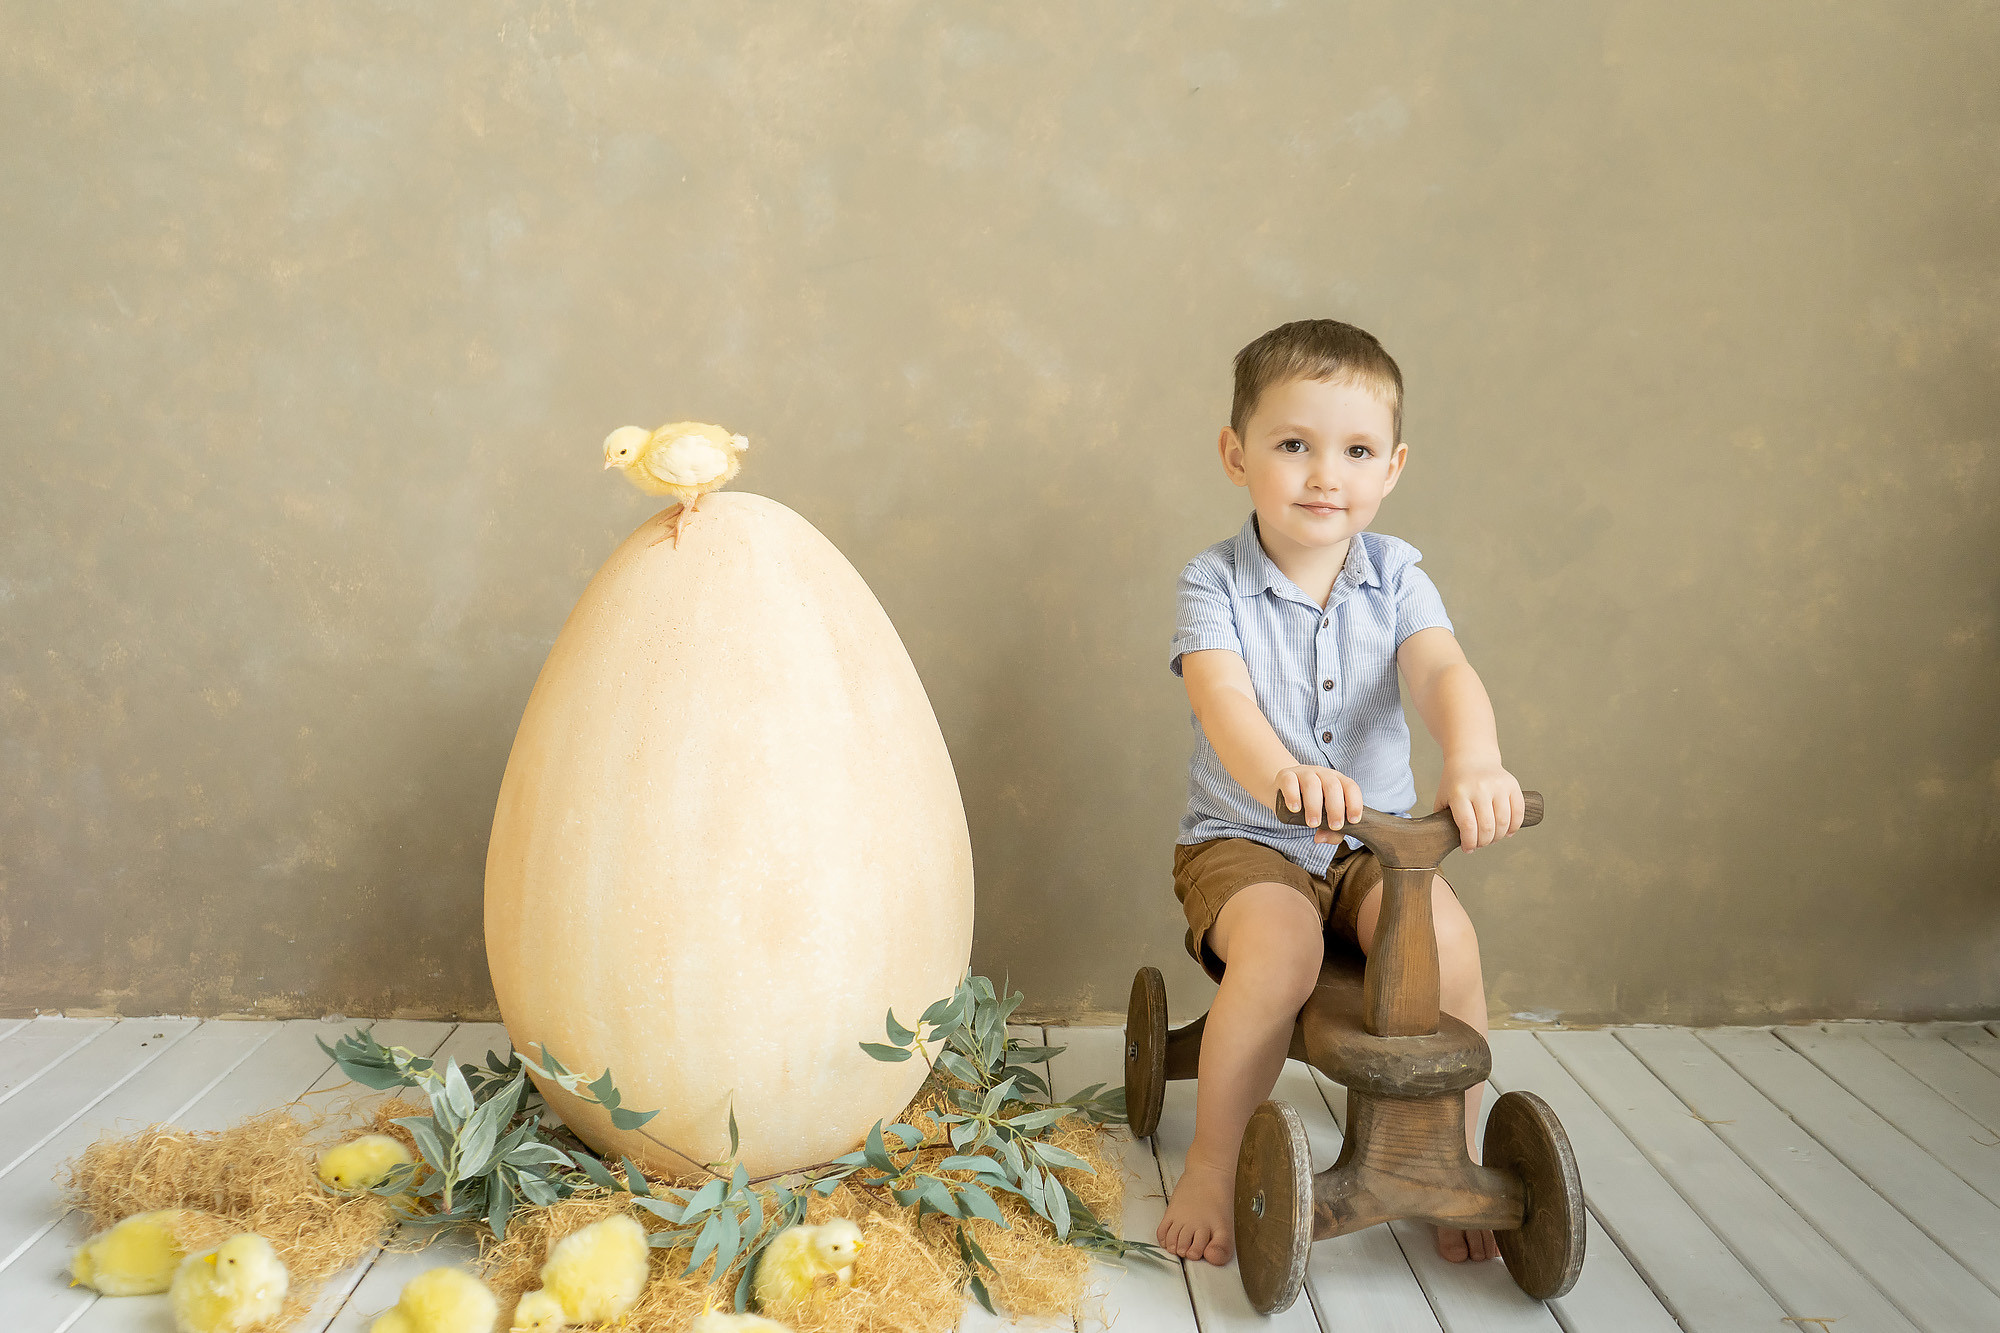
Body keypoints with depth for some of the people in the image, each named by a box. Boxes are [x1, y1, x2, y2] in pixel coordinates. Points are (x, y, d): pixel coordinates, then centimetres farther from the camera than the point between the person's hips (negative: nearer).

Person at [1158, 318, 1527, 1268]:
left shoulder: (1394, 576, 0)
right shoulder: (1213, 584, -9)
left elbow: (1444, 673, -19)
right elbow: (1223, 700, -28)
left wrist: (1474, 761, -43)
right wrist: (1280, 774, -51)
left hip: (1374, 840, 3)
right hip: (1241, 840, -2)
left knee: (1445, 939, -25)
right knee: (1278, 948, -32)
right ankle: (1212, 1166, -10)